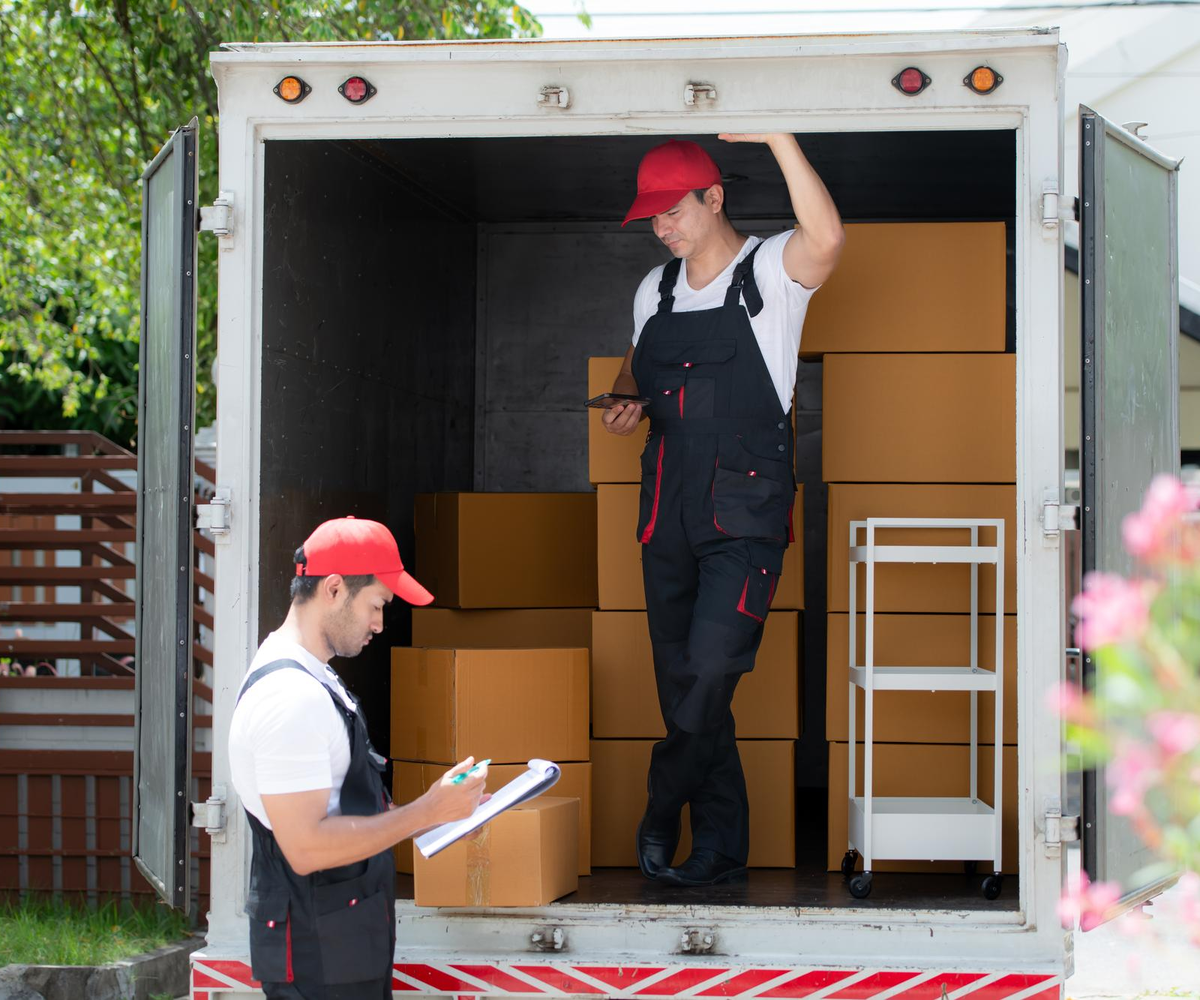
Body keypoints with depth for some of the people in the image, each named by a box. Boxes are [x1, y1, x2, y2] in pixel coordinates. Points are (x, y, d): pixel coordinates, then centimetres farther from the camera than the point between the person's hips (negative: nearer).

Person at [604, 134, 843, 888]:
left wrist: (778, 138, -33)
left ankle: (663, 809, 0)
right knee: (681, 678, 7)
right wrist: (627, 402, 7)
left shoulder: (769, 273, -5)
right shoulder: (656, 290, 14)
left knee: (713, 665, -18)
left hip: (747, 509, -6)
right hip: (670, 508, 6)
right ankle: (721, 842, 16)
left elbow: (826, 237, -28)